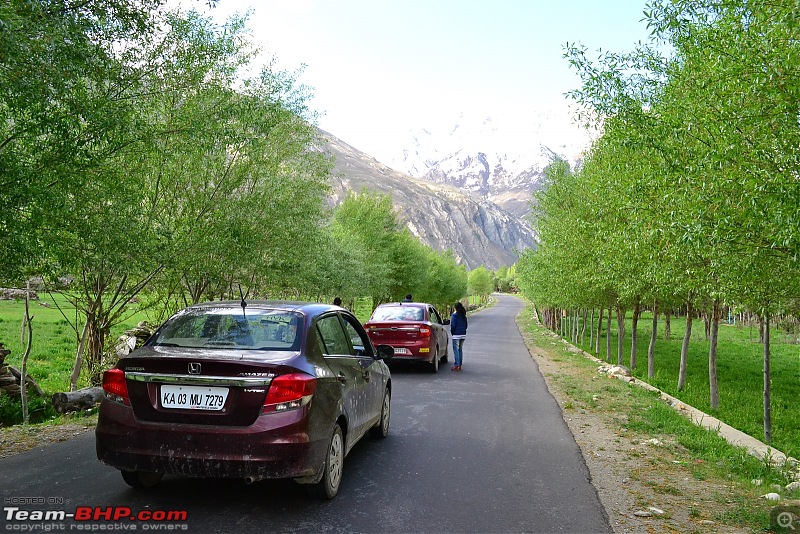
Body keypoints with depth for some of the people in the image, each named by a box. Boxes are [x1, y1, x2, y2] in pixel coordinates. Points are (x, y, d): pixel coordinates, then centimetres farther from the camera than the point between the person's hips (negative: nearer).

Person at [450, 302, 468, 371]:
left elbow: (453, 325, -12)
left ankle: (456, 365, -7)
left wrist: (452, 332, 1)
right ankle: (460, 365, 15)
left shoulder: (454, 315, -10)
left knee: (456, 350, -4)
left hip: (456, 335, -6)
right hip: (463, 334, 6)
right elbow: (466, 325, 14)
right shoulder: (464, 316, 9)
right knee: (460, 349, 12)